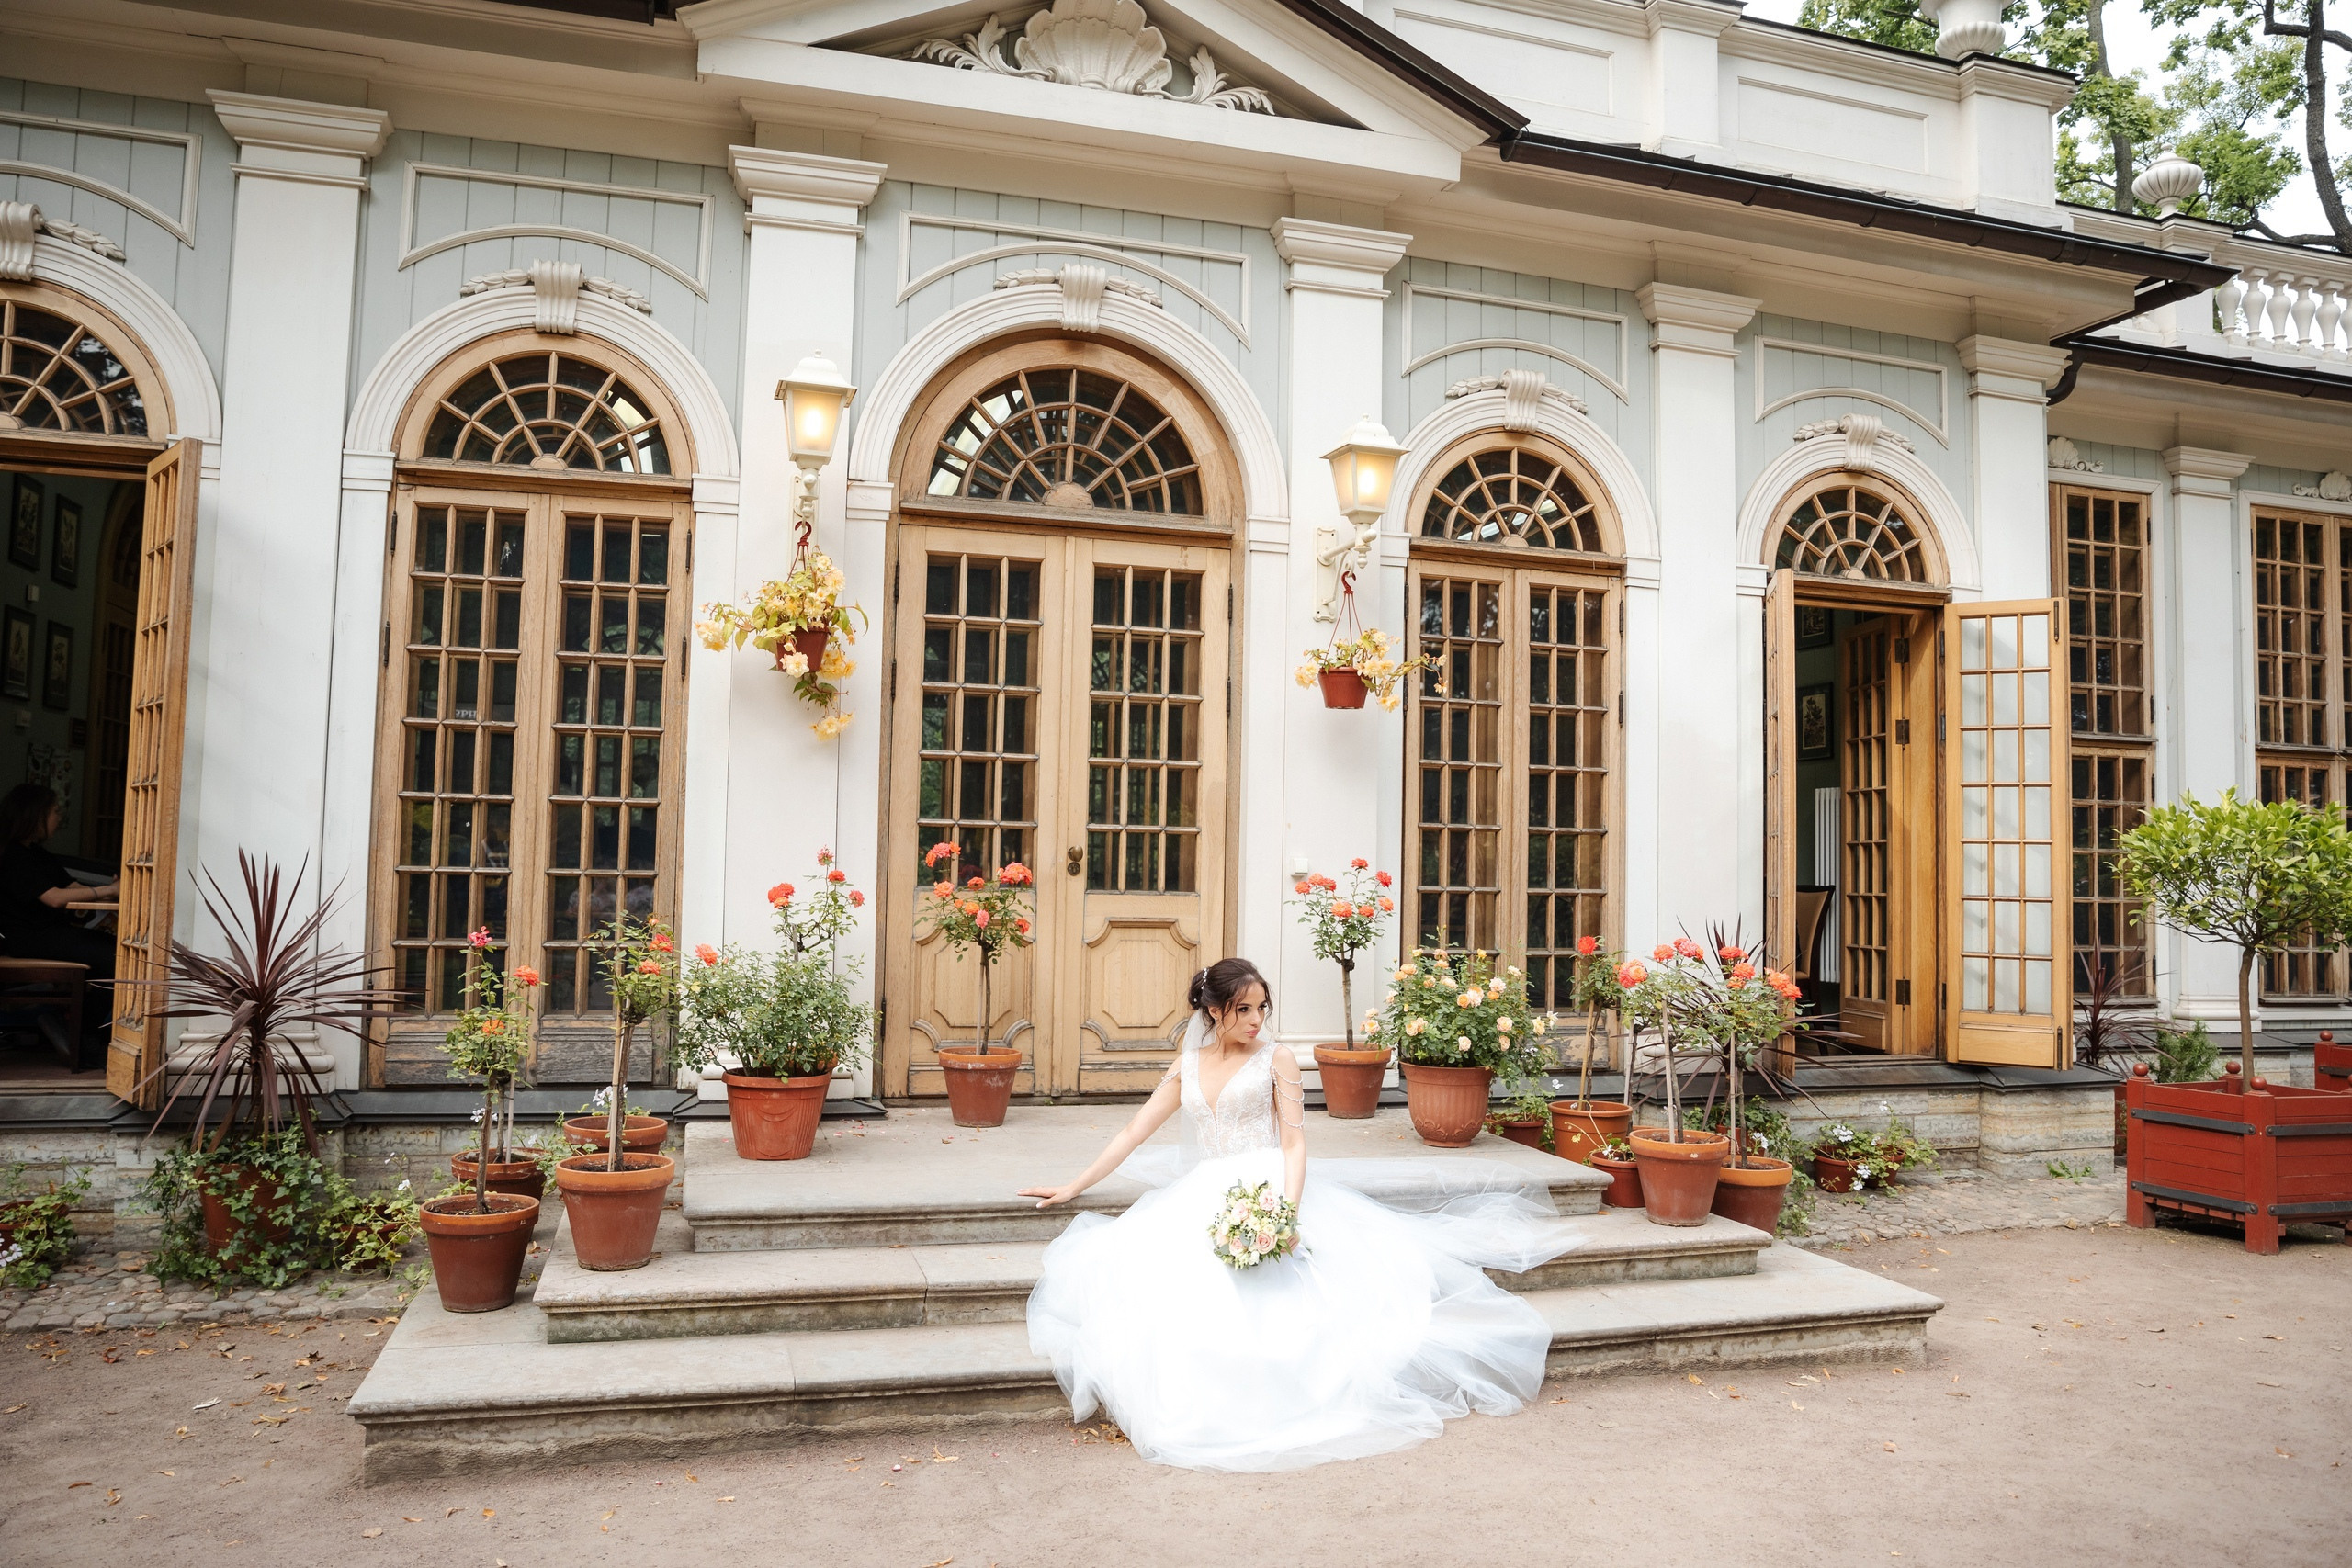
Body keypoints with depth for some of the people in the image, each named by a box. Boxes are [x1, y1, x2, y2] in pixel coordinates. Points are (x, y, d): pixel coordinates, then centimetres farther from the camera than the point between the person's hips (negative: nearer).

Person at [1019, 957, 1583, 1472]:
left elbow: (1294, 1143, -2)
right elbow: (1134, 1133, 18)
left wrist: (1288, 1211, -21)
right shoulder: (1187, 1066, 17)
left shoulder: (1276, 1060, 6)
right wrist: (1072, 1188, 14)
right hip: (1203, 1197, 4)